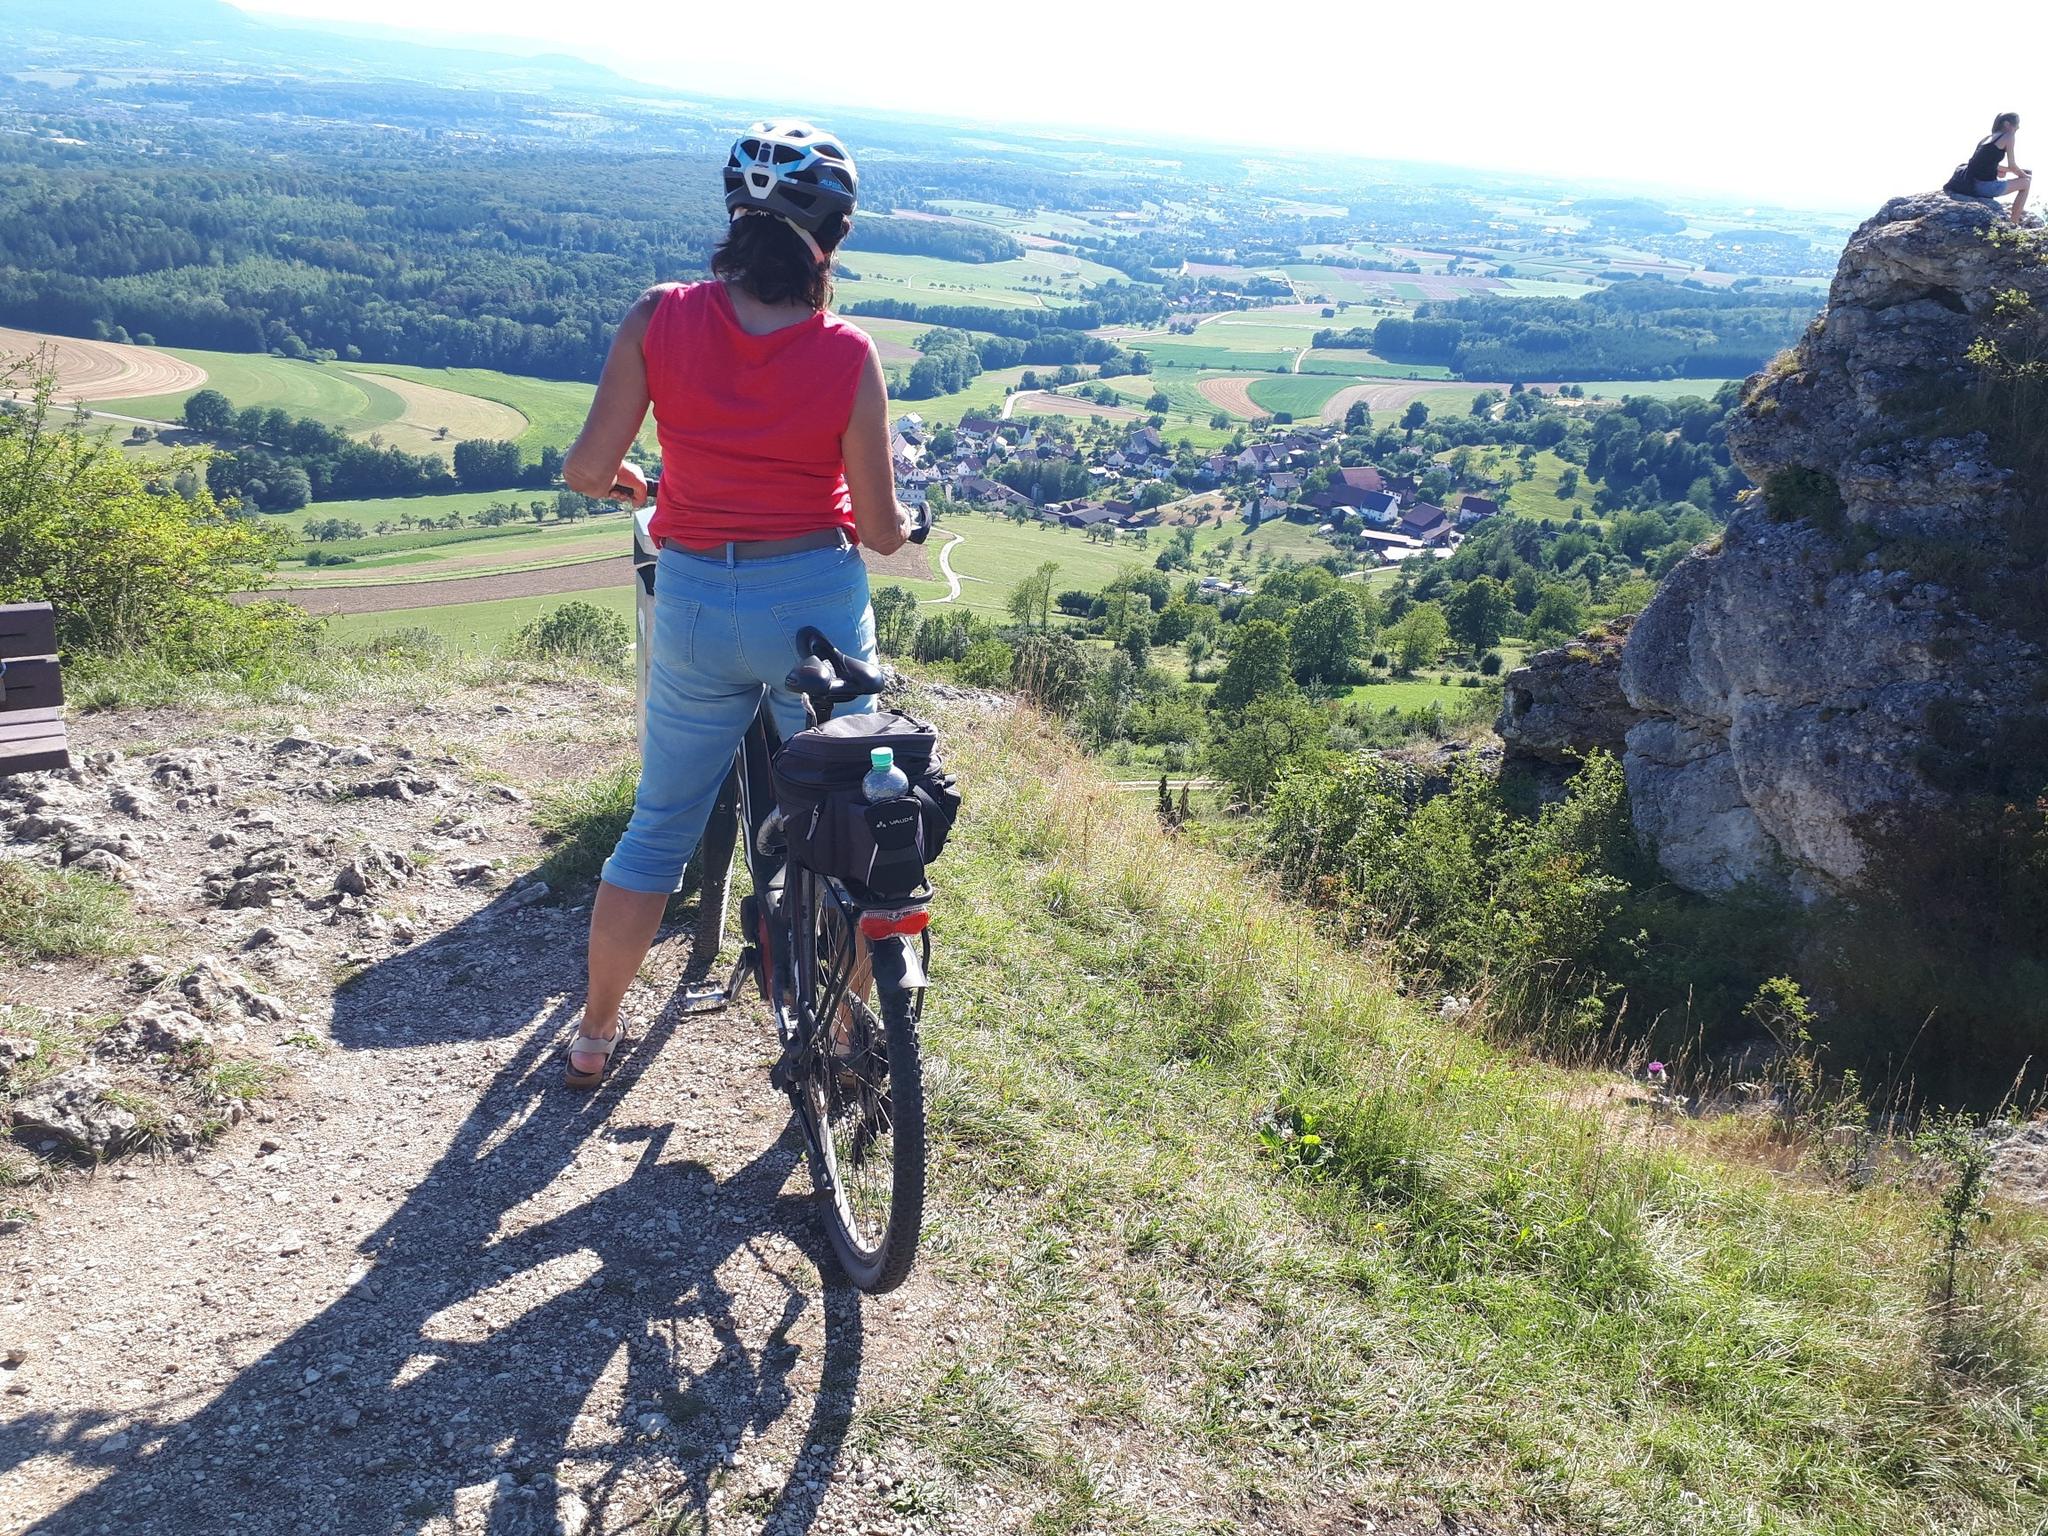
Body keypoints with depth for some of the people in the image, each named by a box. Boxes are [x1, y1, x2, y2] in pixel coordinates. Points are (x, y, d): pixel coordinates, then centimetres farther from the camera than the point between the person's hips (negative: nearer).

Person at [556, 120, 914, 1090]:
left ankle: (595, 1035, 34)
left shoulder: (660, 318, -8)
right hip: (819, 600, -2)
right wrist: (902, 525, 17)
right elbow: (880, 529, -6)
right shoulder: (847, 355, -12)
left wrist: (626, 483, 17)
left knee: (657, 831, 19)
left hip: (694, 603, 2)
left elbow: (586, 470, -6)